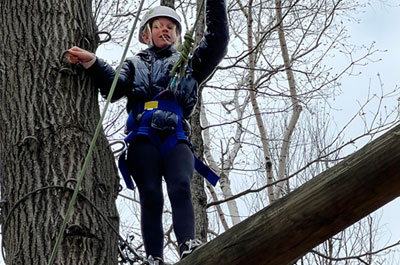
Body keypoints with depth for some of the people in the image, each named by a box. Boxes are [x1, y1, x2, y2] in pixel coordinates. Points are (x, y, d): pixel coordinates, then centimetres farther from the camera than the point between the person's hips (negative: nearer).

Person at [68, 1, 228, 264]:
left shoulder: (188, 64, 30)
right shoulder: (136, 65, 27)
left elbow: (217, 42, 17)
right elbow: (115, 87, 8)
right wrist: (92, 62, -10)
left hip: (176, 137, 0)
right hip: (144, 138, 0)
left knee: (180, 187, -25)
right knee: (151, 195, -16)